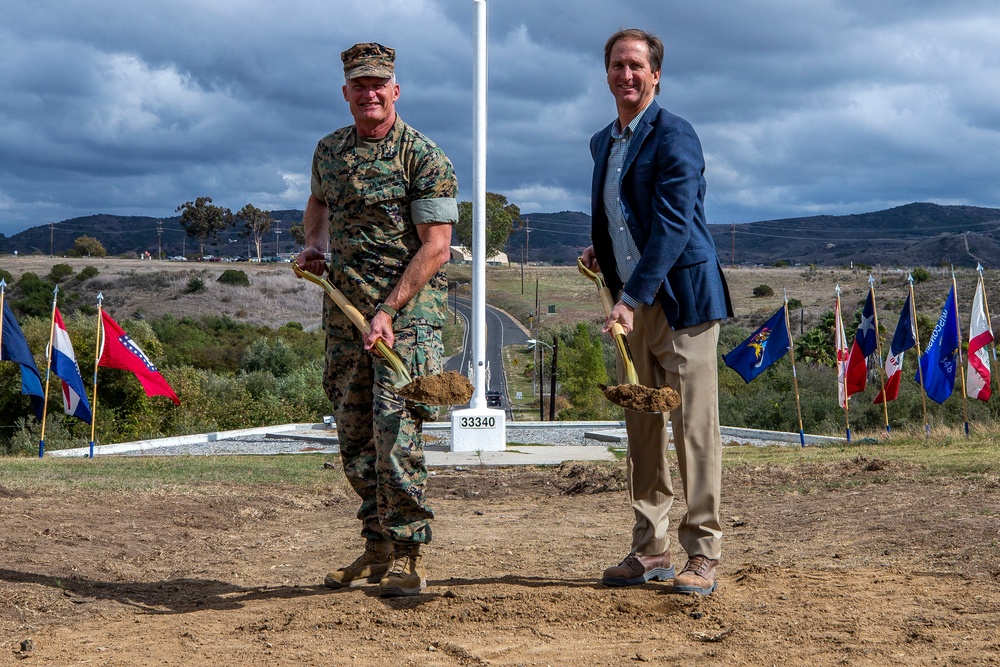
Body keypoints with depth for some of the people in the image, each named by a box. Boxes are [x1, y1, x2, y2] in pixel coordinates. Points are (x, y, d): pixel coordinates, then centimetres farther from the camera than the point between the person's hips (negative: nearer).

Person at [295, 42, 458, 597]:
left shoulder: (423, 157, -7)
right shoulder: (328, 151, 12)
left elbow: (435, 246, -12)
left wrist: (389, 310, -19)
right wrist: (314, 244, 14)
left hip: (407, 309, -6)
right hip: (344, 309, 7)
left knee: (395, 431, -13)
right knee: (353, 436, 10)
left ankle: (407, 555, -3)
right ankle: (377, 547, 22)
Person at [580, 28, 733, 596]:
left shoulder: (674, 136, -11)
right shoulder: (603, 143, 15)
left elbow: (671, 225, -20)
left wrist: (633, 297, -25)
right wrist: (600, 252, 9)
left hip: (681, 299, -8)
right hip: (633, 303, 8)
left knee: (694, 427, -5)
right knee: (643, 428, 10)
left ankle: (703, 557, 0)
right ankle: (650, 550, 18)